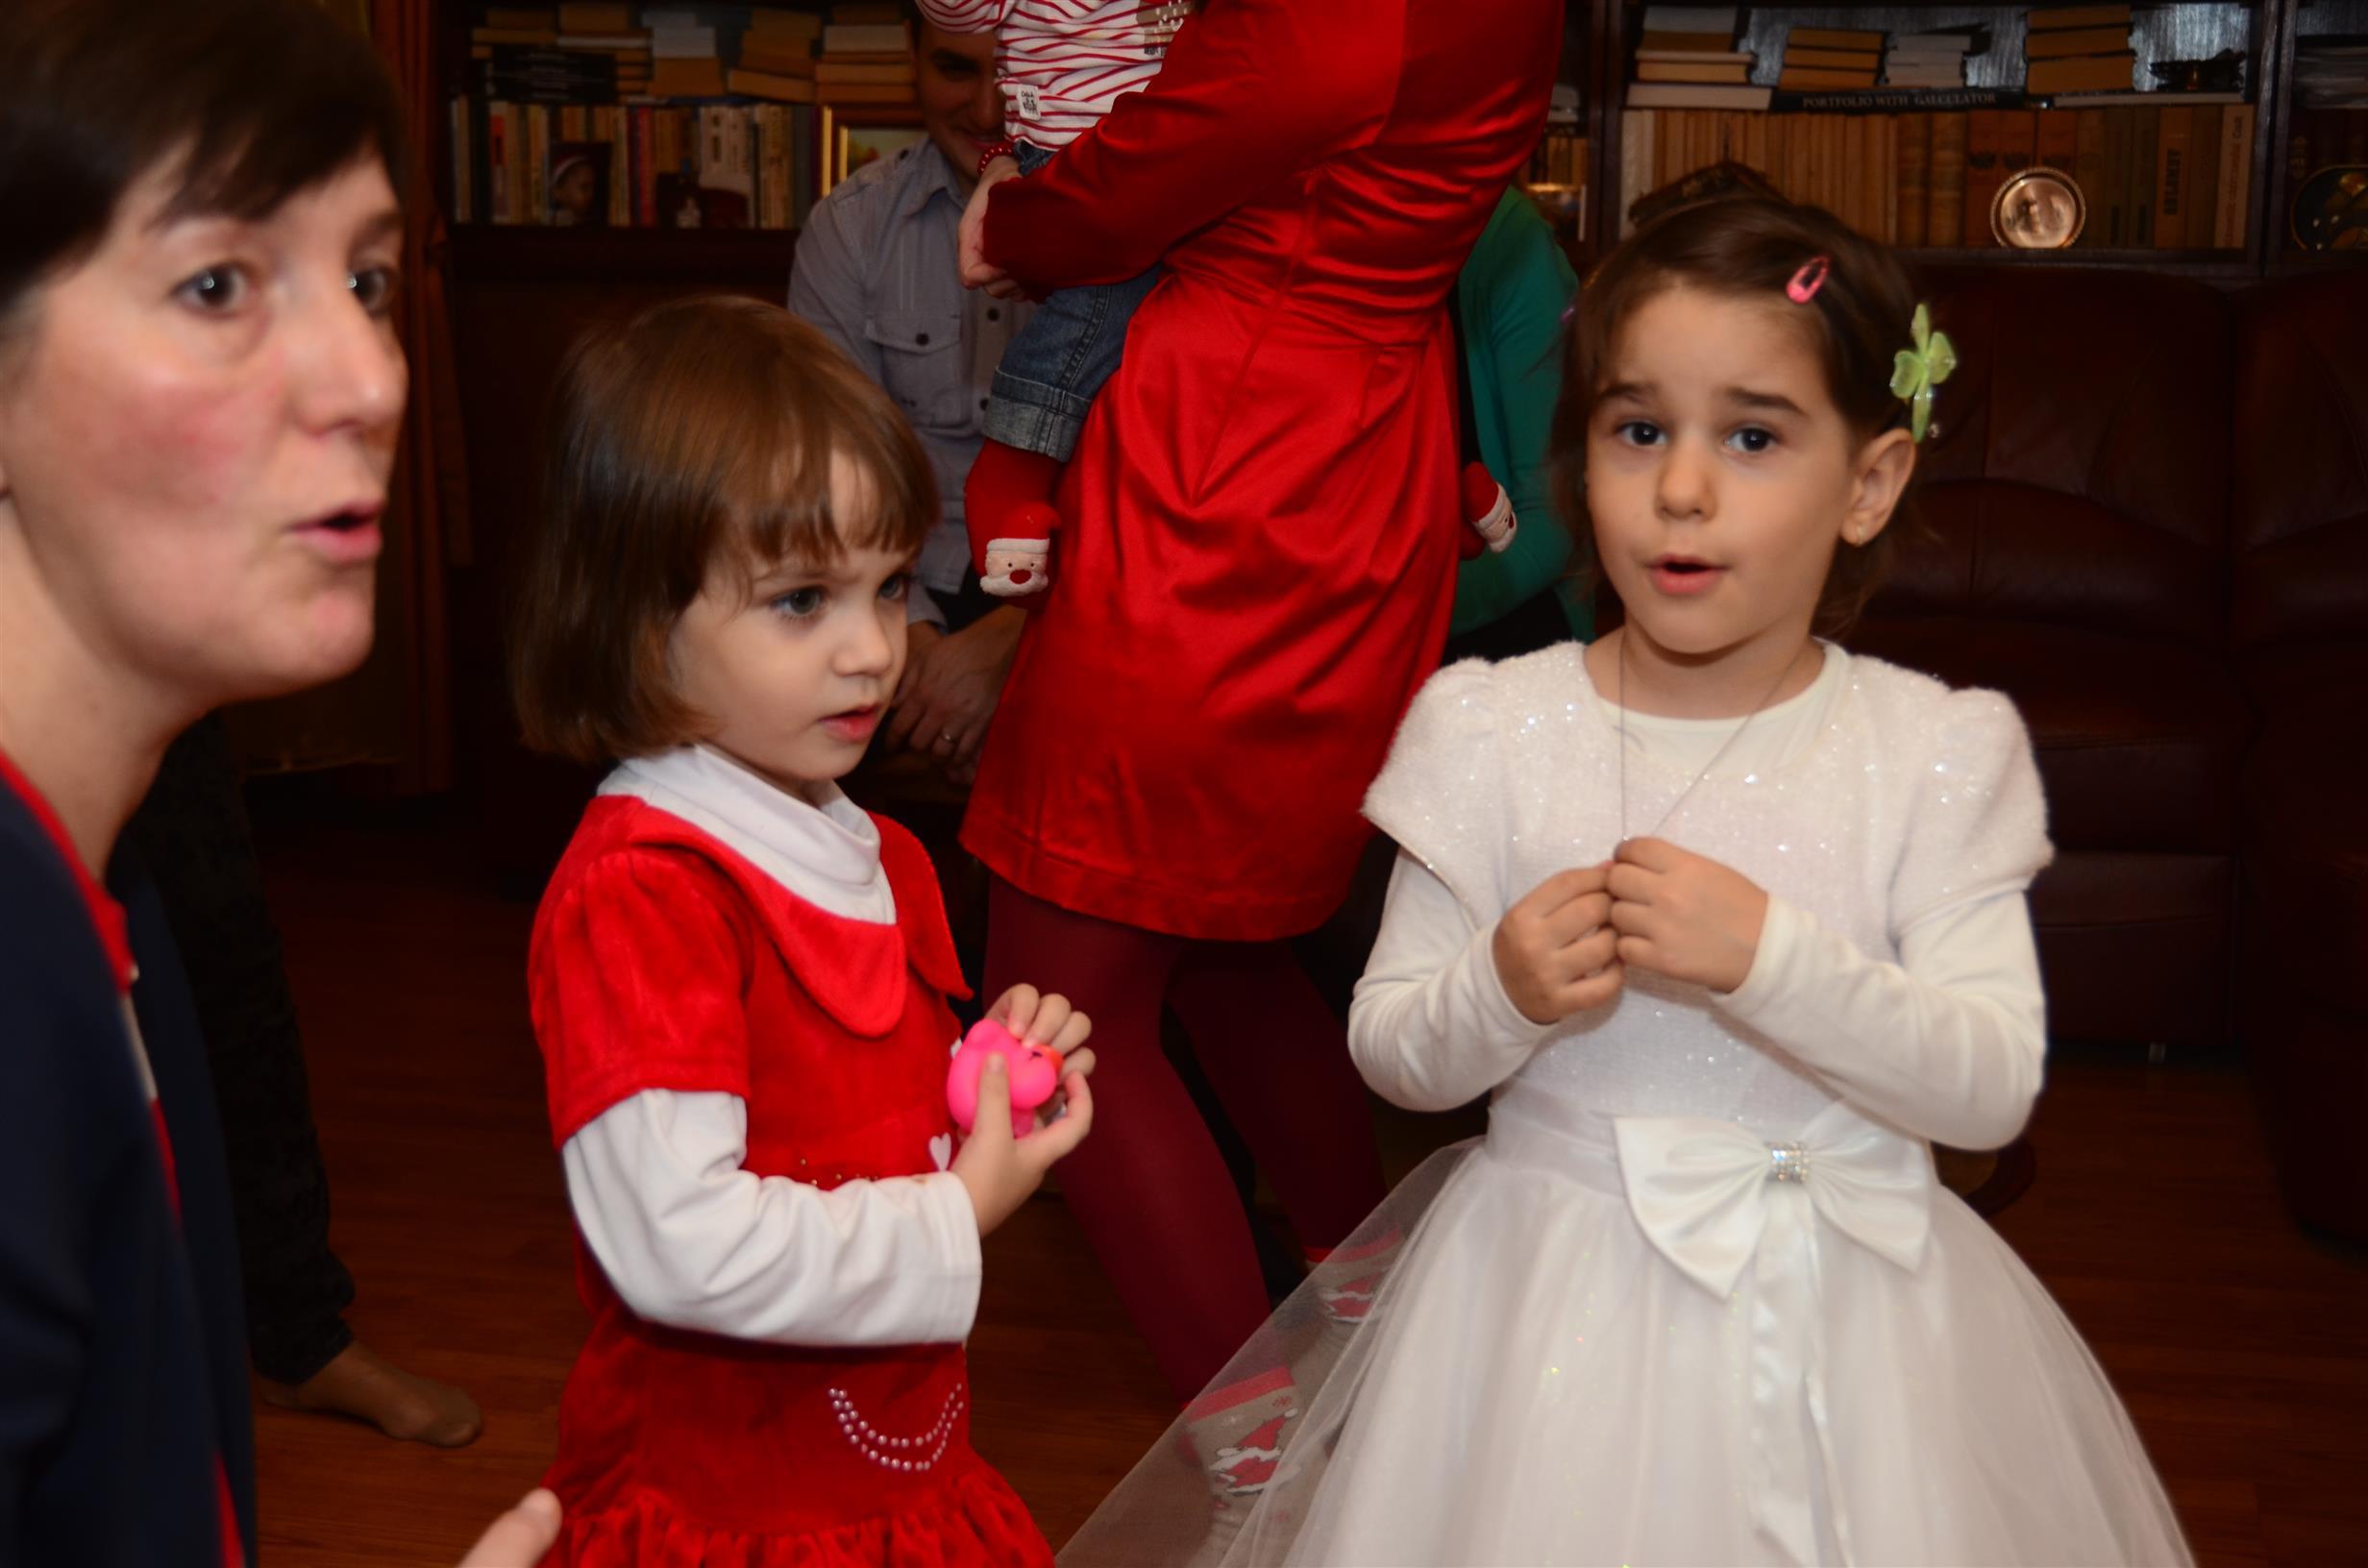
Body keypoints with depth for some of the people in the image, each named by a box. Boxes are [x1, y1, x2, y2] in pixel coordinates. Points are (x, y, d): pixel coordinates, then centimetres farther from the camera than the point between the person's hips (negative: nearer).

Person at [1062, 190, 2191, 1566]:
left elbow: (1994, 1088, -14)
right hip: (1559, 1297, 0)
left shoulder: (1937, 753, -6)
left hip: (1839, 1316, 1)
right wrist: (1503, 994, -24)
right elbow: (1392, 1055, -2)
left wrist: (1770, 958, -28)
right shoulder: (1493, 730, -5)